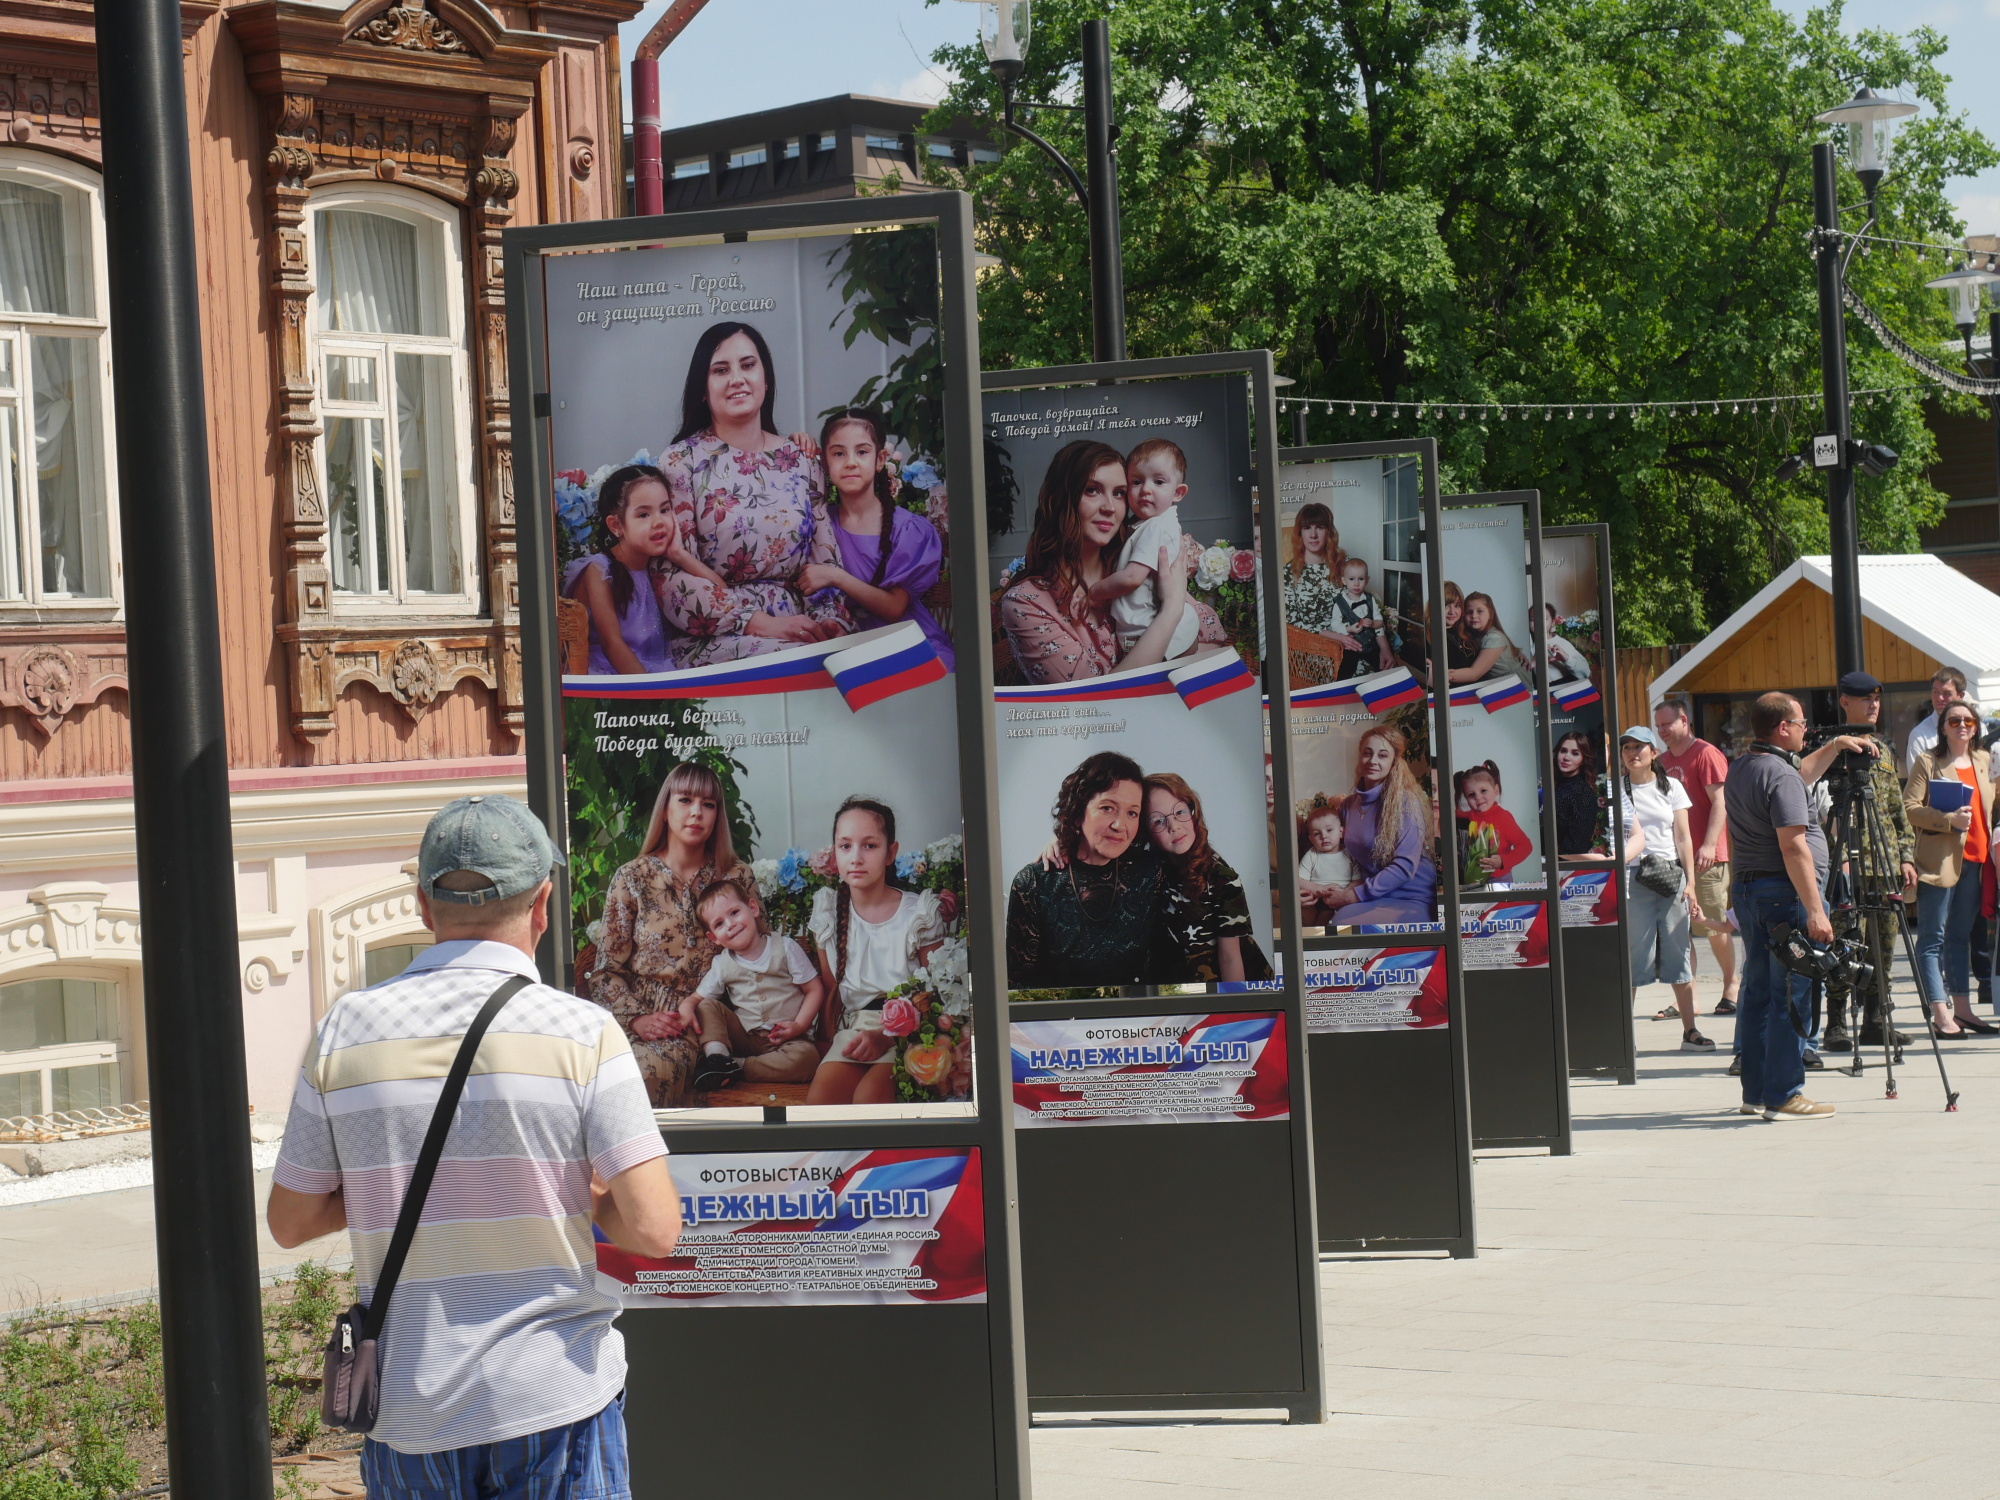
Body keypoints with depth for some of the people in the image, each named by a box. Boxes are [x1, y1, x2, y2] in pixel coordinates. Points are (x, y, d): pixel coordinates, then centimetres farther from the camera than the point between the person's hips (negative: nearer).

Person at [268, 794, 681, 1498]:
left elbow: (289, 1221, 8)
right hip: (553, 1397, -3)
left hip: (406, 1410, 3)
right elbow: (653, 1230, -13)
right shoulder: (582, 1032, -8)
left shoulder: (345, 1030, 0)